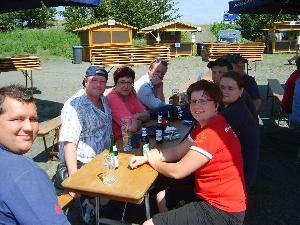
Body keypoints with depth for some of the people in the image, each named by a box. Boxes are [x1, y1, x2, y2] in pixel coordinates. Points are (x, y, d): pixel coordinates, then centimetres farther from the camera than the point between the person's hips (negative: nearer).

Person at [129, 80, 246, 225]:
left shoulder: (213, 132, -27)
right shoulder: (203, 126, 7)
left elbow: (177, 172, -23)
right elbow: (177, 151, 9)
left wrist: (154, 161, -4)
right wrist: (145, 158, -3)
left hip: (222, 210, -10)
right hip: (210, 194, 10)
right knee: (162, 197, 24)